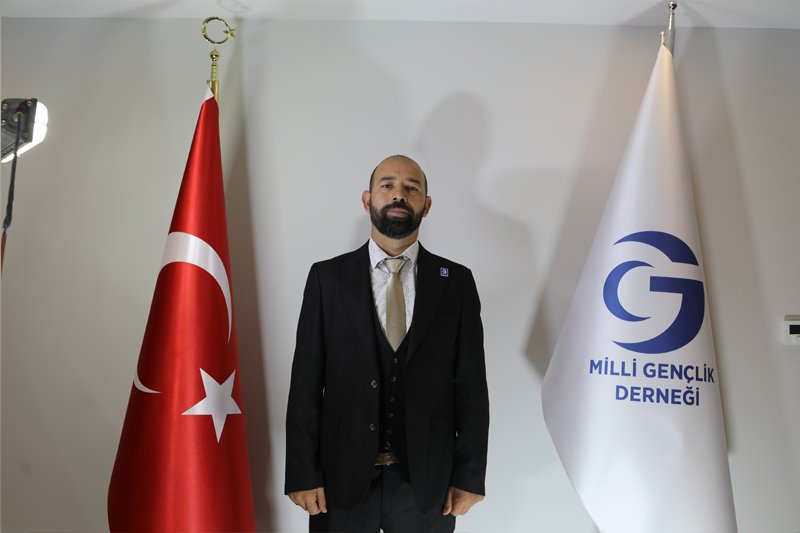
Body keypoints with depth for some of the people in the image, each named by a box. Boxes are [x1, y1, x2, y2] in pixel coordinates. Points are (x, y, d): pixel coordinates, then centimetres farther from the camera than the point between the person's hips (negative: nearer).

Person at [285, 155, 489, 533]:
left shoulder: (456, 281, 0)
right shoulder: (327, 277, -1)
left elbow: (471, 384, 0)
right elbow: (306, 381, -3)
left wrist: (470, 475, -2)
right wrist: (302, 473, -6)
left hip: (427, 480, 1)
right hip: (342, 477, 0)